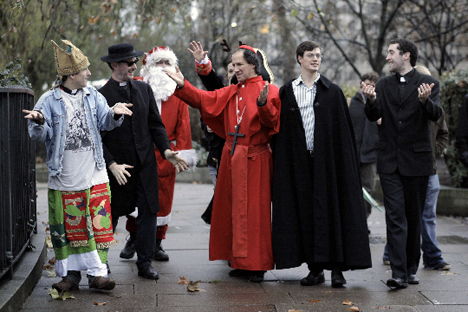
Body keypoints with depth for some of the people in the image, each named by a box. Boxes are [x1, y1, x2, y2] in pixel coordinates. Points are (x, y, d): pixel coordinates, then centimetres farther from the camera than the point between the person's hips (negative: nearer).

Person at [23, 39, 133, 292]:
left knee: (98, 224, -1)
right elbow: (40, 135, -4)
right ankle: (70, 274, 17)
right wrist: (39, 122, -26)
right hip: (64, 179, -2)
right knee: (67, 226, 5)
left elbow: (105, 122, 3)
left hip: (94, 176, 2)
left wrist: (114, 114, -19)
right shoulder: (50, 101, -1)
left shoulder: (93, 96, 9)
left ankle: (97, 273, 5)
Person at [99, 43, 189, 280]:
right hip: (118, 167, -4)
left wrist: (166, 150, -6)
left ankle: (145, 263, 13)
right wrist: (112, 165, -15)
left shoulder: (144, 89, 8)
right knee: (110, 216, 7)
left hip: (146, 165, 4)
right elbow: (98, 138, -7)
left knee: (148, 213, 3)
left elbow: (155, 124, 9)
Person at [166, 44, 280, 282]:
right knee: (232, 209, 9)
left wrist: (263, 104, -33)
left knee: (253, 211, -4)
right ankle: (240, 262, 19)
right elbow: (203, 99, 8)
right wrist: (183, 85, -3)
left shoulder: (268, 91, -4)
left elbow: (271, 122, -16)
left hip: (255, 160, -6)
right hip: (232, 157, 7)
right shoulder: (230, 93, 14)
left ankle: (256, 265, 3)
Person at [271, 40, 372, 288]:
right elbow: (280, 130, 9)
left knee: (331, 209, -5)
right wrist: (279, 158, 1)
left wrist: (346, 162, -5)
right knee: (306, 211, 3)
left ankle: (337, 268, -1)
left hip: (327, 159, -1)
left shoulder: (332, 91, 5)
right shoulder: (287, 92, 9)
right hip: (299, 161, 2)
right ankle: (315, 268, 10)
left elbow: (344, 129, 2)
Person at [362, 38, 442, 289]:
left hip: (416, 160, -2)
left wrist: (425, 100, -35)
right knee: (395, 216, -5)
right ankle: (398, 273, -8)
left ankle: (411, 268, 21)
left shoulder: (427, 83, 0)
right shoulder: (383, 85, 10)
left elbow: (436, 115, -14)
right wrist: (371, 101, -23)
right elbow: (373, 116, -1)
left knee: (414, 217, 8)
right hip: (390, 161, 2)